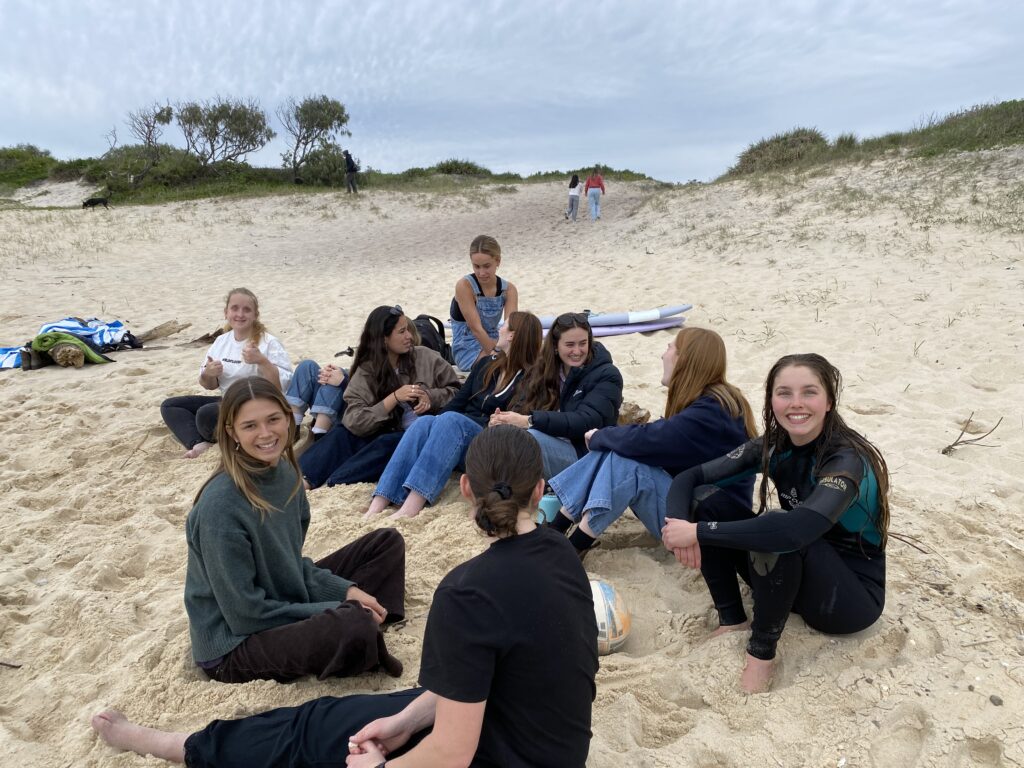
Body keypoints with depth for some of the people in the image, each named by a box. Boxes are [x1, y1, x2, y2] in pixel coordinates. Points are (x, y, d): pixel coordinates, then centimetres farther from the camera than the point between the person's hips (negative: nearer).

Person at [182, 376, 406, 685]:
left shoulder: (285, 472, -2)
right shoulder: (220, 506, -26)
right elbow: (245, 613, -21)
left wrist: (346, 591, -6)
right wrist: (335, 612, -16)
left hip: (284, 605, 9)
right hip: (234, 645, -9)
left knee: (387, 542, 9)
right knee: (355, 626, -36)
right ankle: (363, 644, -2)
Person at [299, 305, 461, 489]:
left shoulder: (425, 357, 3)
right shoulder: (366, 372, 2)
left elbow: (455, 390, 9)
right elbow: (355, 422, -11)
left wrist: (431, 397, -11)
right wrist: (394, 398, -18)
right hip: (384, 435, 2)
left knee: (388, 443, -33)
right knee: (343, 434, -22)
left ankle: (332, 483, -39)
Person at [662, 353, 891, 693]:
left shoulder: (847, 458, -26)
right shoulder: (773, 447, -7)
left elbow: (797, 529, -45)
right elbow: (690, 477, -8)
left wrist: (699, 532, -40)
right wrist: (679, 522, -30)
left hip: (854, 595, -6)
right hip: (797, 579, 6)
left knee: (777, 534, -36)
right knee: (706, 499, -11)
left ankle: (761, 651, -16)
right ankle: (732, 623, -5)